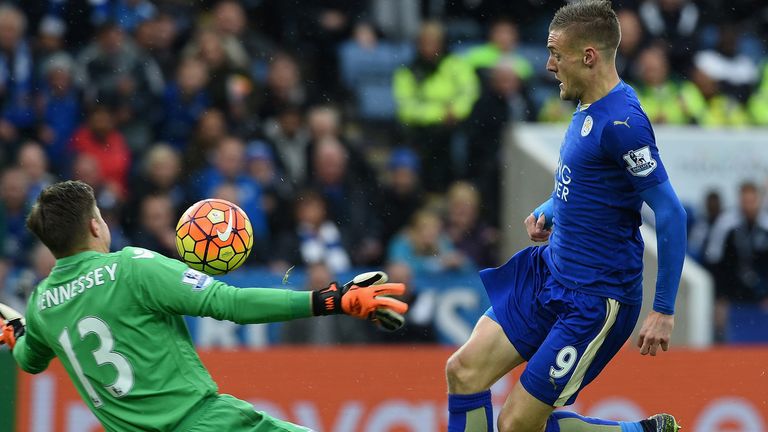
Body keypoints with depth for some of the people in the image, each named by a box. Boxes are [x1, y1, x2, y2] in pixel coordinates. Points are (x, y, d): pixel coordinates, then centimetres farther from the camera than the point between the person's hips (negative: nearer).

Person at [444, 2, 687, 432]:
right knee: (465, 371, 4)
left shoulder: (623, 122, -22)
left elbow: (671, 214, -24)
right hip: (548, 274, 10)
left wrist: (664, 310, -23)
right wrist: (549, 211, 6)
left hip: (594, 301, -10)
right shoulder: (590, 108, 7)